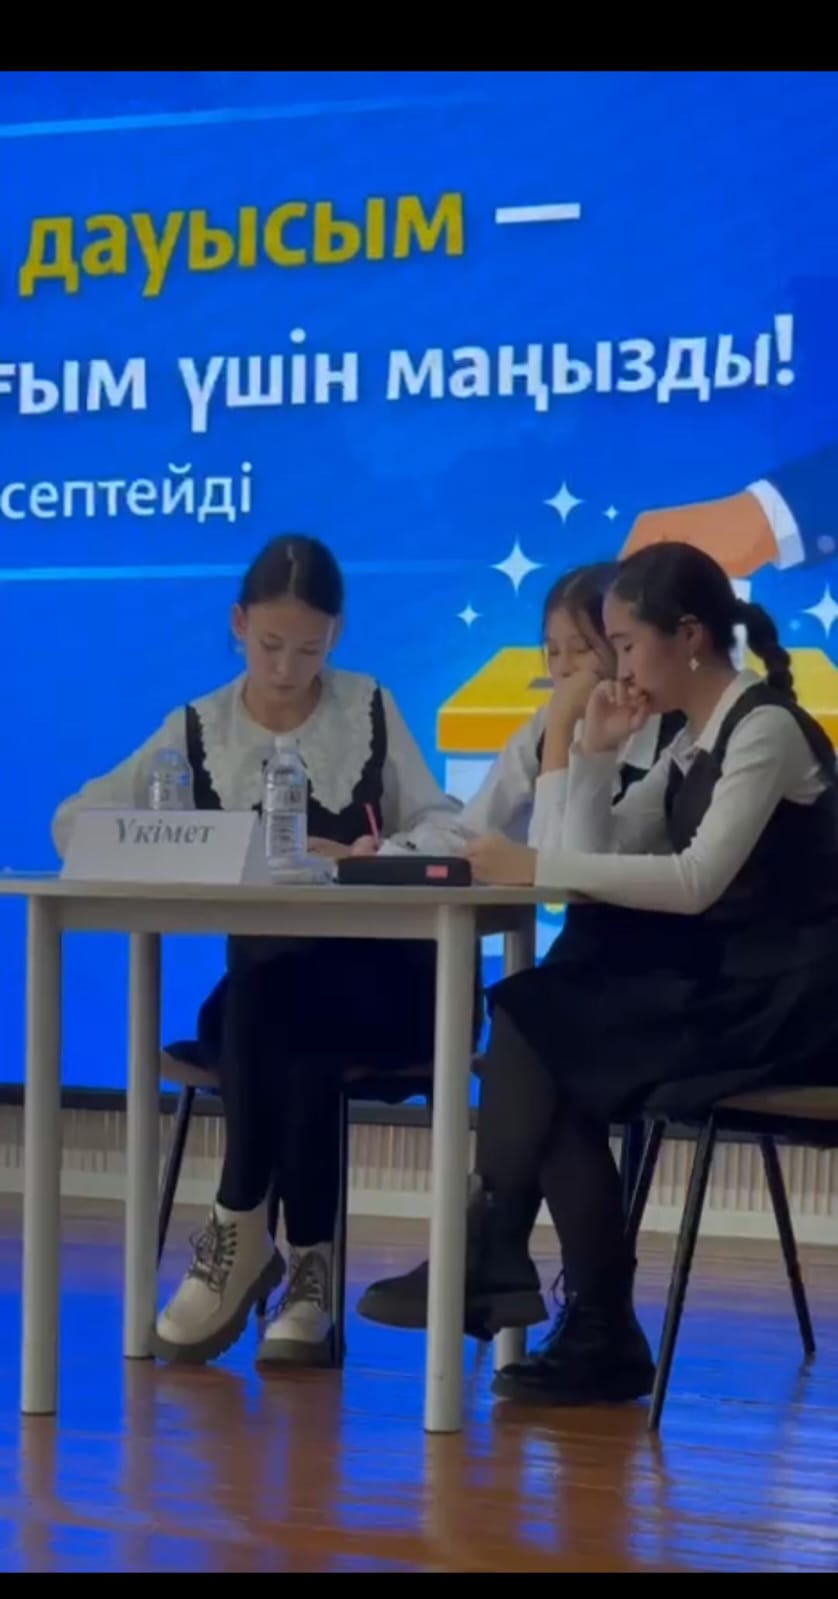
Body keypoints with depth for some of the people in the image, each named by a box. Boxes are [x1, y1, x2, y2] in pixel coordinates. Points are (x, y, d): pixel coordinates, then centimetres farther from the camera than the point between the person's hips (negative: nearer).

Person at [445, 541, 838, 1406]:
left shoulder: (764, 728, -12)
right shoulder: (691, 744, 15)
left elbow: (696, 882, -25)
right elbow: (602, 857, 13)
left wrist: (537, 867, -27)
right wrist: (595, 753, 1)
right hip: (716, 983, 8)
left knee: (541, 1027, -19)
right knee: (536, 1016, -13)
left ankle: (498, 1257, -6)